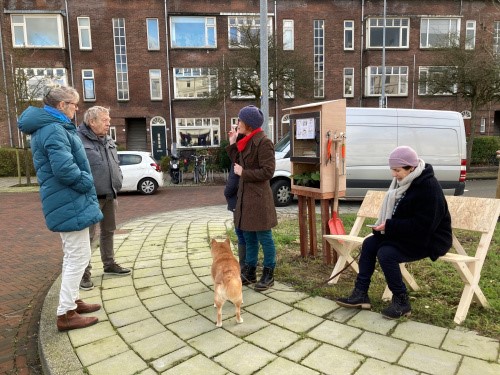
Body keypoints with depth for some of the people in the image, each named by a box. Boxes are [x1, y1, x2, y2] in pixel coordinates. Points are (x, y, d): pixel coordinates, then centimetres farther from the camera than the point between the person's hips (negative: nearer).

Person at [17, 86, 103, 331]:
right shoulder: (54, 129, -18)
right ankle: (66, 314, 5)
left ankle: (71, 300, 32)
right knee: (78, 257, -3)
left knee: (72, 256, 20)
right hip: (70, 204, -11)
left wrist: (84, 181, 10)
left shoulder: (48, 127, 15)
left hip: (66, 203, 11)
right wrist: (87, 183, -13)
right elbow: (64, 168, -29)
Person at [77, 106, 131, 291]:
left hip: (110, 196, 8)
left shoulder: (109, 141, 13)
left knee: (108, 231, 18)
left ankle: (109, 264, 33)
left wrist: (118, 182, 13)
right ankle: (84, 272, 10)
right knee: (88, 235, -1)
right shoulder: (79, 139, -13)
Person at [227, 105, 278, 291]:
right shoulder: (246, 141, 12)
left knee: (264, 237, 3)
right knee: (249, 237, 16)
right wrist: (232, 144, 11)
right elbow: (239, 163, 16)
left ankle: (268, 275, 17)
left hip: (258, 197, -9)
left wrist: (243, 173, -14)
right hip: (245, 195, 9)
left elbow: (268, 171, -18)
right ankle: (250, 273, 28)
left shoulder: (263, 142, -14)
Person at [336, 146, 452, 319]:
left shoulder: (428, 186, -23)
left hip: (430, 239, -9)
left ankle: (401, 302, -7)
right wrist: (384, 224, -6)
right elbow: (396, 213, 14)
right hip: (406, 233, 9)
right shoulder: (404, 181, 3)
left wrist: (389, 226, -26)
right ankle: (360, 294, -1)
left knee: (386, 253, -26)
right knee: (369, 243, -5)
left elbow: (423, 225, -28)